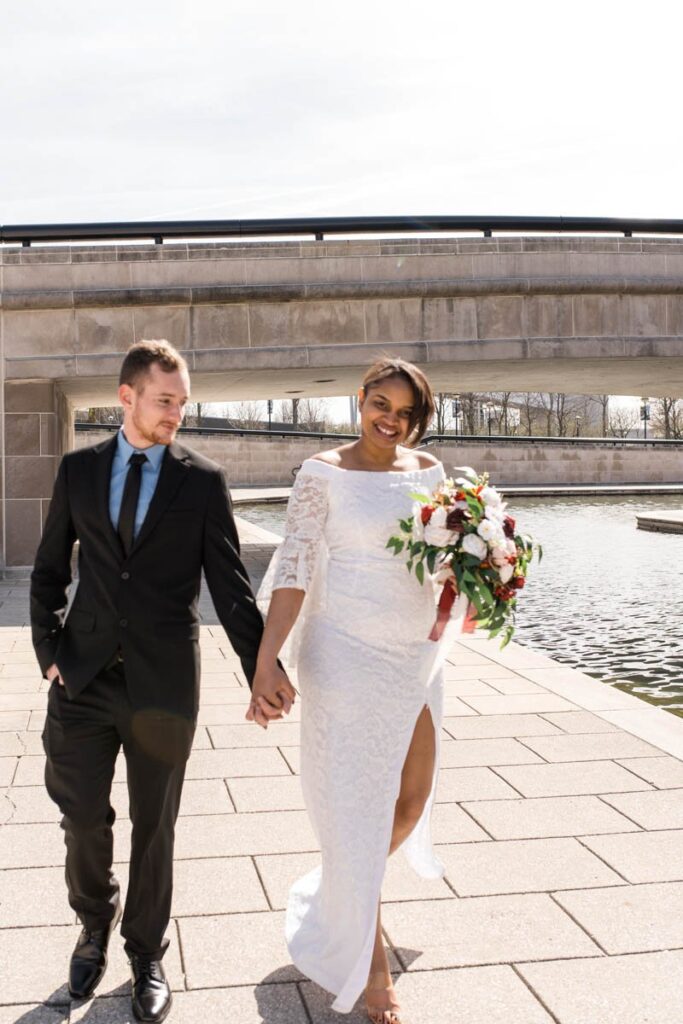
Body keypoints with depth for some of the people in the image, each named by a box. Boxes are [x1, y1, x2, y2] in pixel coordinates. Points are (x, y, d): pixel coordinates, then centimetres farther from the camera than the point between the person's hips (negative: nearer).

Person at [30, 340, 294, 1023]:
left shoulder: (203, 481, -1)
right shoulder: (78, 470, 6)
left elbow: (229, 584, -4)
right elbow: (49, 569, 11)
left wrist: (262, 668, -13)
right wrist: (49, 650, 0)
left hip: (164, 680, -1)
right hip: (84, 677, 2)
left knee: (154, 825, 11)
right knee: (83, 817, 7)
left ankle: (146, 954, 32)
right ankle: (95, 923, 38)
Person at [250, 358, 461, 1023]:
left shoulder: (427, 469, 6)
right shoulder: (323, 474, -8)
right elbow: (295, 567, -13)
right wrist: (265, 662, -21)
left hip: (415, 655, 6)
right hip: (347, 655, -6)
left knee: (413, 799, 15)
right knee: (357, 804, 3)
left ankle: (348, 890, 45)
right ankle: (369, 960, 22)